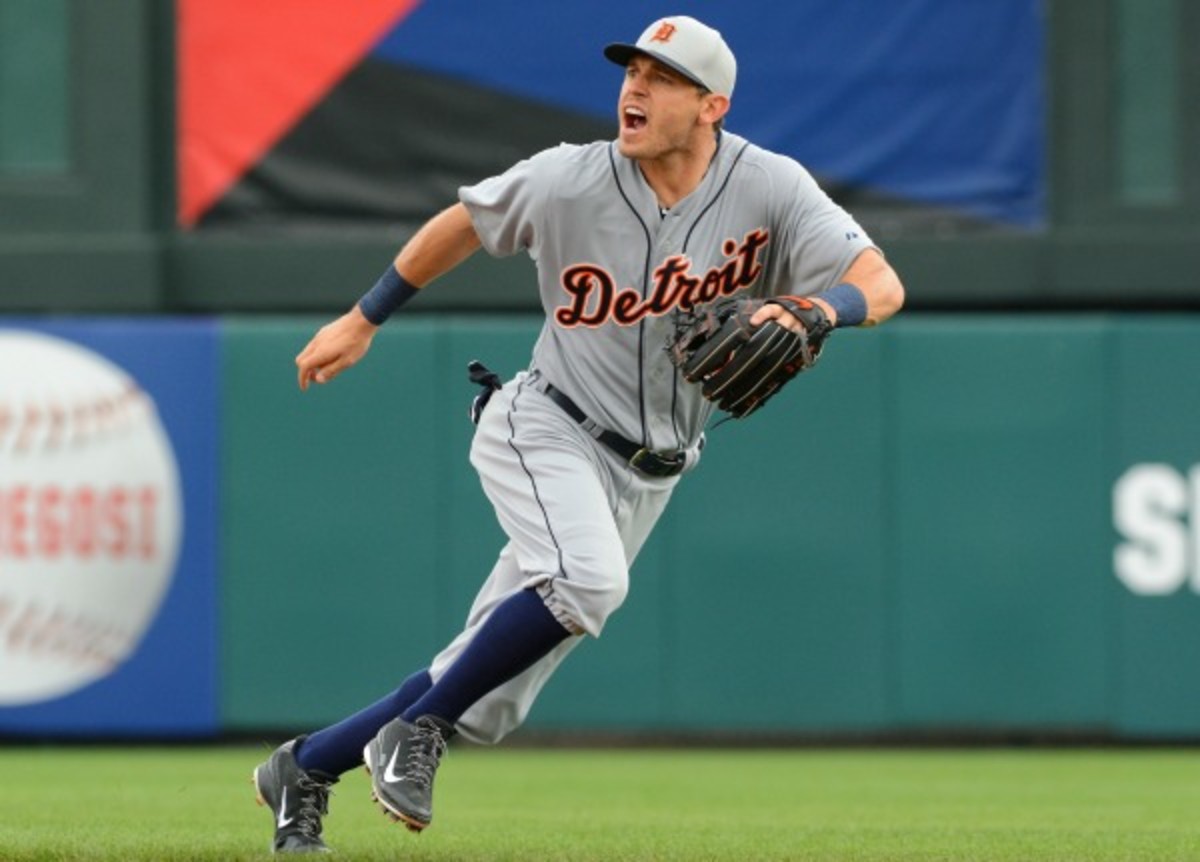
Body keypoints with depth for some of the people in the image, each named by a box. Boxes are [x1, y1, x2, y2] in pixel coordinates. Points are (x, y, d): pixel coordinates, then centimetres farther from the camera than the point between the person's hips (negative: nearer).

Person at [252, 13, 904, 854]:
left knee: (488, 698, 3)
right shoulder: (571, 181, -11)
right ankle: (415, 732, -17)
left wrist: (810, 314, -38)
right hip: (547, 429, -3)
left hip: (644, 479, 3)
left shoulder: (770, 188, -10)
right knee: (586, 581, -35)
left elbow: (883, 285, -17)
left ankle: (305, 769, 20)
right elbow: (465, 222, 7)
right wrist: (363, 319, 12)